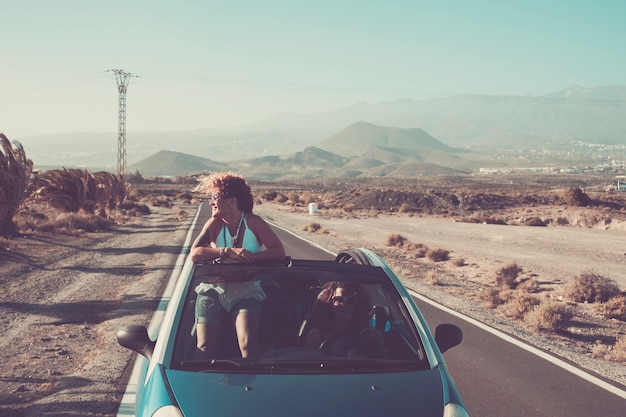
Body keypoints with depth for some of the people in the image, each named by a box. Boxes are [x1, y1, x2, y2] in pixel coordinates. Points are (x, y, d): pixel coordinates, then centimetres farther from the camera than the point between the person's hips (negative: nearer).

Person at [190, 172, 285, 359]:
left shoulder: (253, 223, -1)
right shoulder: (215, 224, 2)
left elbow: (279, 251, -9)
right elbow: (194, 254, -11)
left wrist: (247, 257, -20)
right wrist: (228, 251, -22)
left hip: (245, 290, -1)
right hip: (213, 288, 2)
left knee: (248, 345, -25)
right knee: (205, 348, -13)